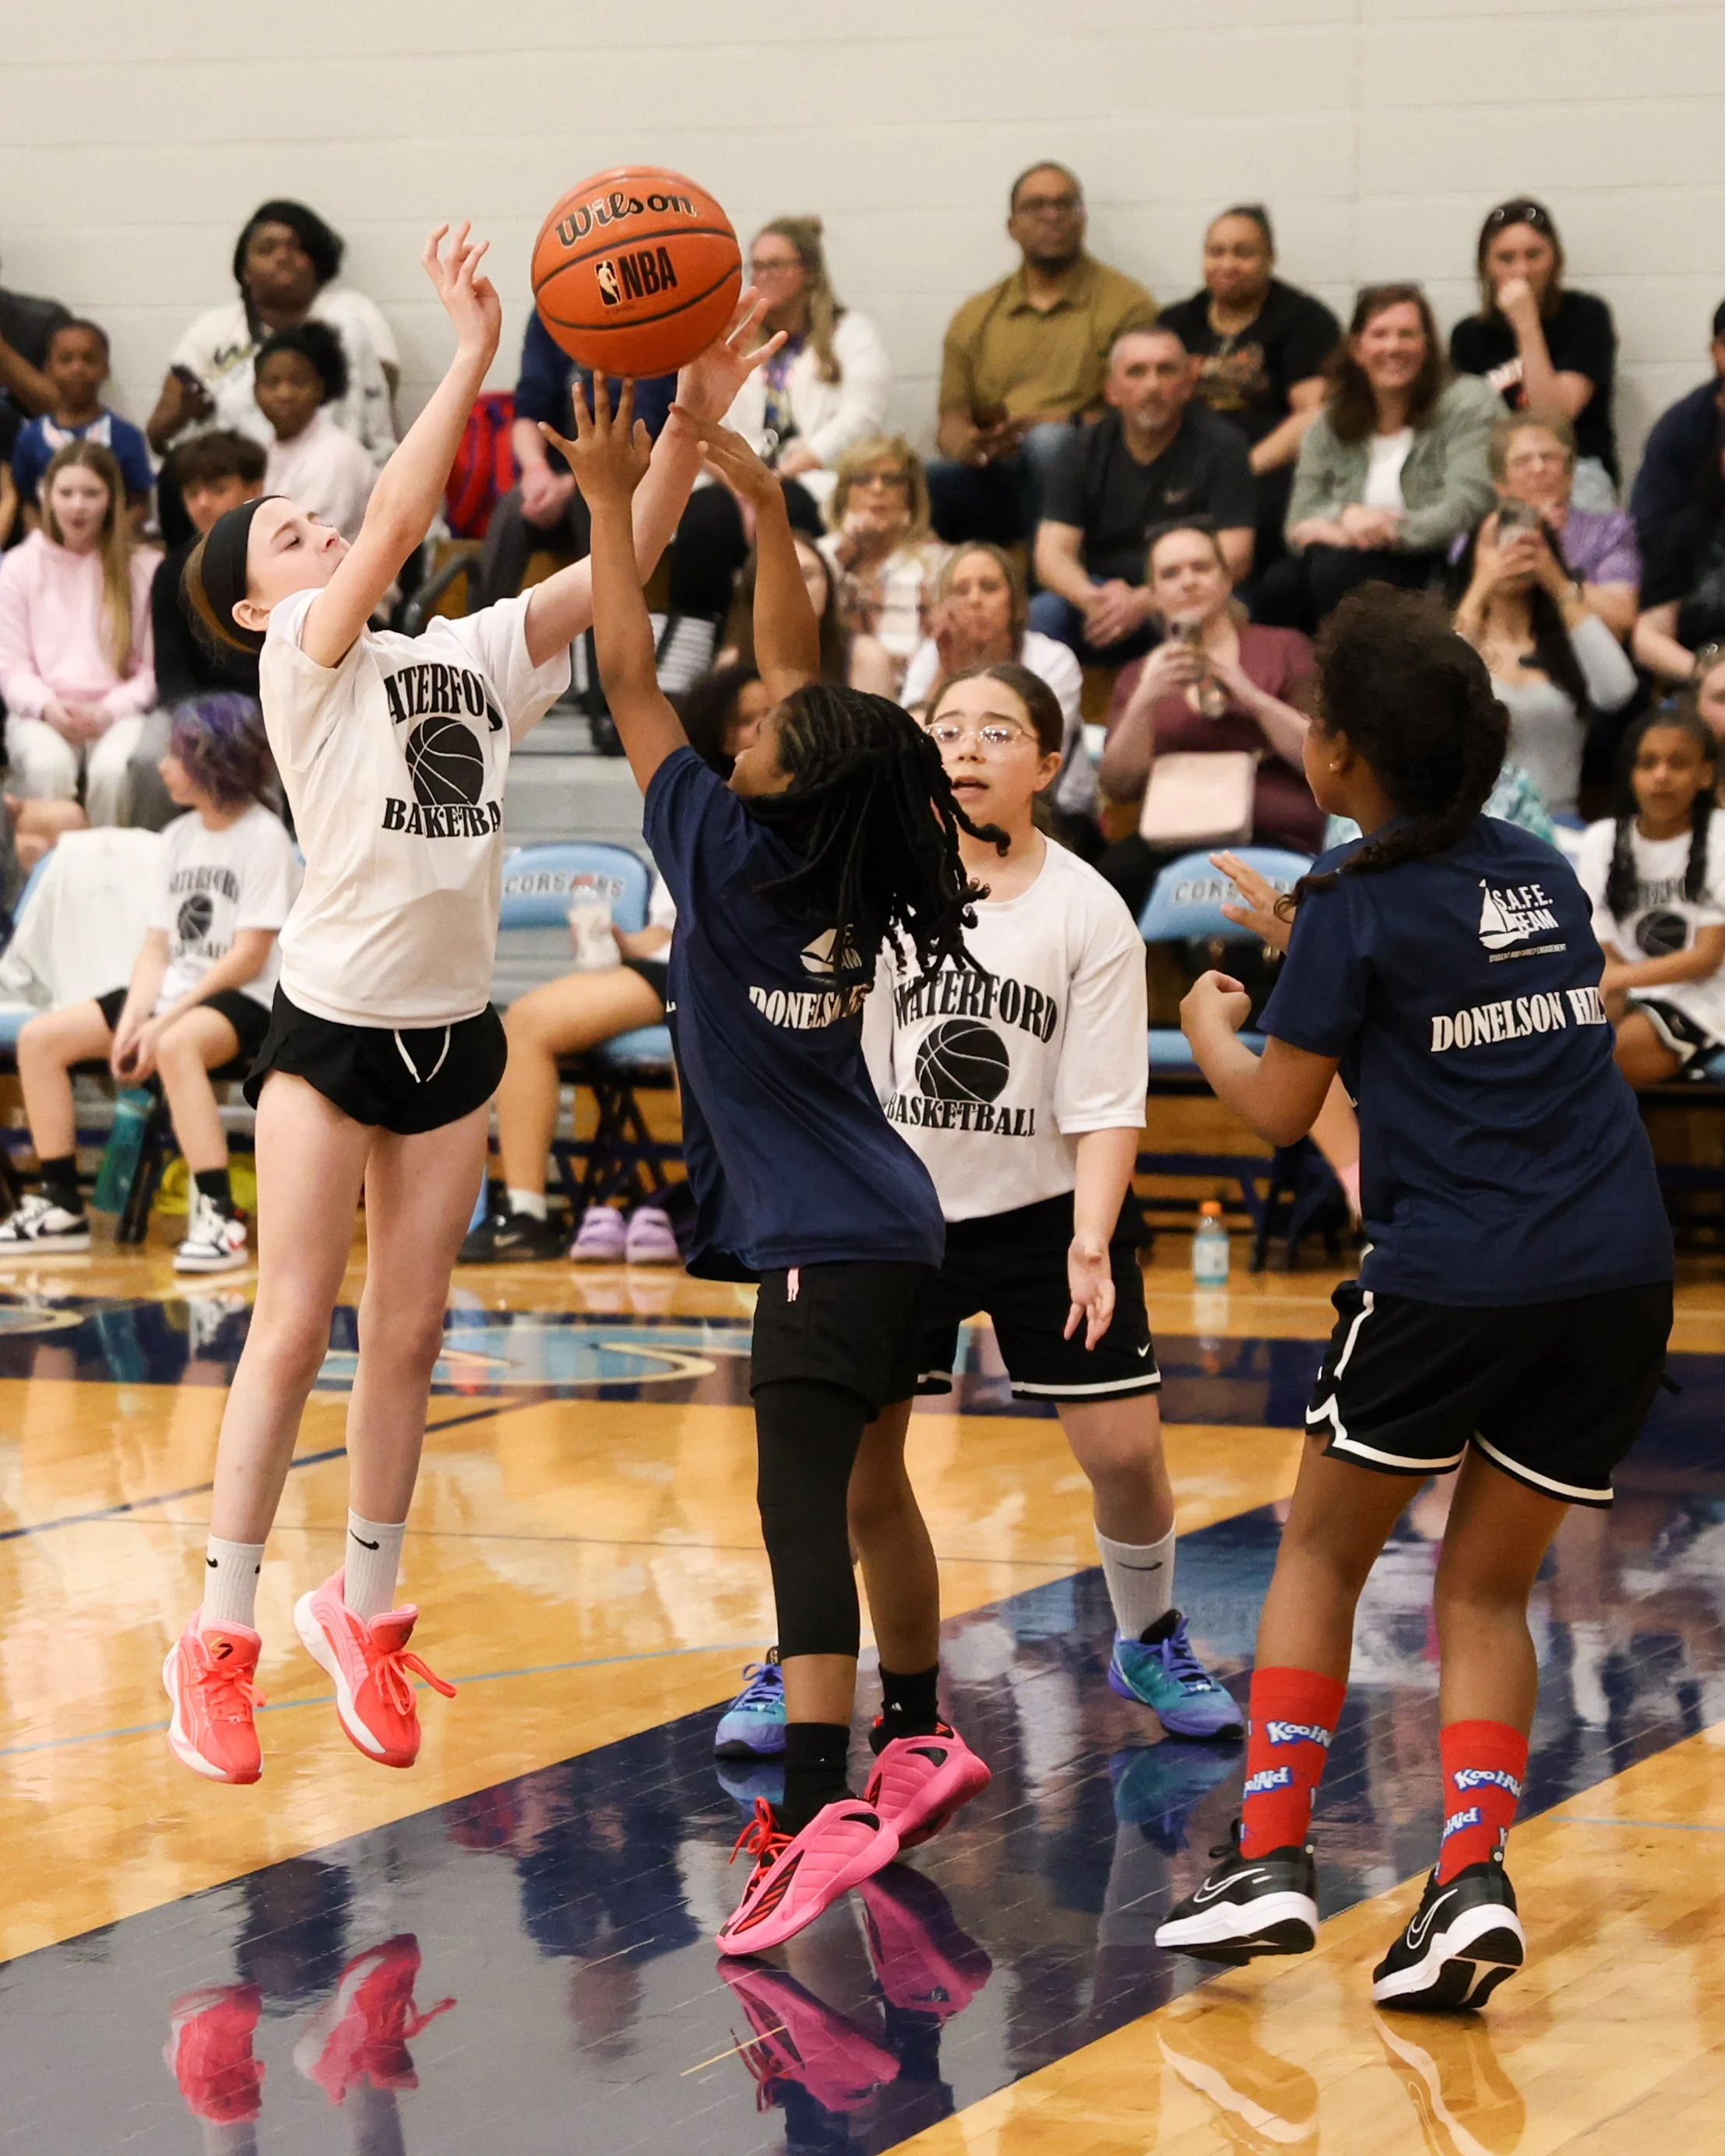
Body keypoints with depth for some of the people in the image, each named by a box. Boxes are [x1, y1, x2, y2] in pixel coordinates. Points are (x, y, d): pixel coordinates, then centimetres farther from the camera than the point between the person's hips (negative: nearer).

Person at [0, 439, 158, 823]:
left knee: (114, 769, -35)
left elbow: (155, 665, 3)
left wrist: (109, 710, -14)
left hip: (118, 712, 0)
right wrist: (48, 707, -15)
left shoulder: (144, 568, 7)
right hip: (43, 714, 0)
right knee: (48, 766, -35)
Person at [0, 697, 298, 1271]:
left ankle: (217, 1215, -40)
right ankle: (60, 1204, -2)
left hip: (244, 1002, -8)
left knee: (174, 1045, -40)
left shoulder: (264, 837, -8)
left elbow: (249, 957, -15)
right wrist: (133, 1020, -9)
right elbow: (157, 946, 9)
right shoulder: (179, 836, 14)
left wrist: (166, 1020, -20)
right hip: (177, 991, 8)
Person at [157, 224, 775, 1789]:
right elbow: (396, 523, -23)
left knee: (409, 1335, 10)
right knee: (294, 1328, -5)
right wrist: (474, 356, -28)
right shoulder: (302, 662, -7)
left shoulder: (475, 657, 7)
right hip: (332, 1027, -5)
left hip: (456, 1033, 5)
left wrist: (696, 421, -14)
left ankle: (362, 1610, 23)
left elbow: (617, 566, -2)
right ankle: (220, 1636, 2)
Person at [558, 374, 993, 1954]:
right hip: (886, 1231, 9)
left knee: (804, 1509, -17)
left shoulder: (731, 858, -13)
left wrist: (613, 503, 2)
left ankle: (820, 1814, -27)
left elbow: (630, 679, -5)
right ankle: (913, 1747, 30)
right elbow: (795, 673, 16)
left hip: (824, 1247, -9)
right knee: (842, 1500, 21)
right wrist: (766, 509, 16)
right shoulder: (841, 863, 4)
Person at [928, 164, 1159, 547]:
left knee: (1049, 442, -39)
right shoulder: (974, 317, 22)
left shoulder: (1126, 303, 10)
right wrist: (971, 444, -11)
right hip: (994, 479, 2)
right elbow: (951, 422, 15)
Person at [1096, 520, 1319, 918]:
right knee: (1118, 868, -32)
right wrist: (1145, 701, -6)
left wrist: (1254, 699, -7)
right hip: (1174, 839, 2)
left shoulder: (1283, 649, 16)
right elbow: (1119, 786, 7)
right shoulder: (1139, 676, 23)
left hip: (1276, 837, -2)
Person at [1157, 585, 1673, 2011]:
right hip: (1620, 1272, 5)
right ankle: (1474, 1874, -4)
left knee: (1325, 1548, 15)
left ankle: (1272, 1856, 8)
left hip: (1452, 1279, -5)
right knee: (1487, 1586, 14)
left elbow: (1280, 1108, 0)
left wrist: (1211, 1026, 20)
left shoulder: (1362, 902, -5)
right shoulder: (1542, 872, 12)